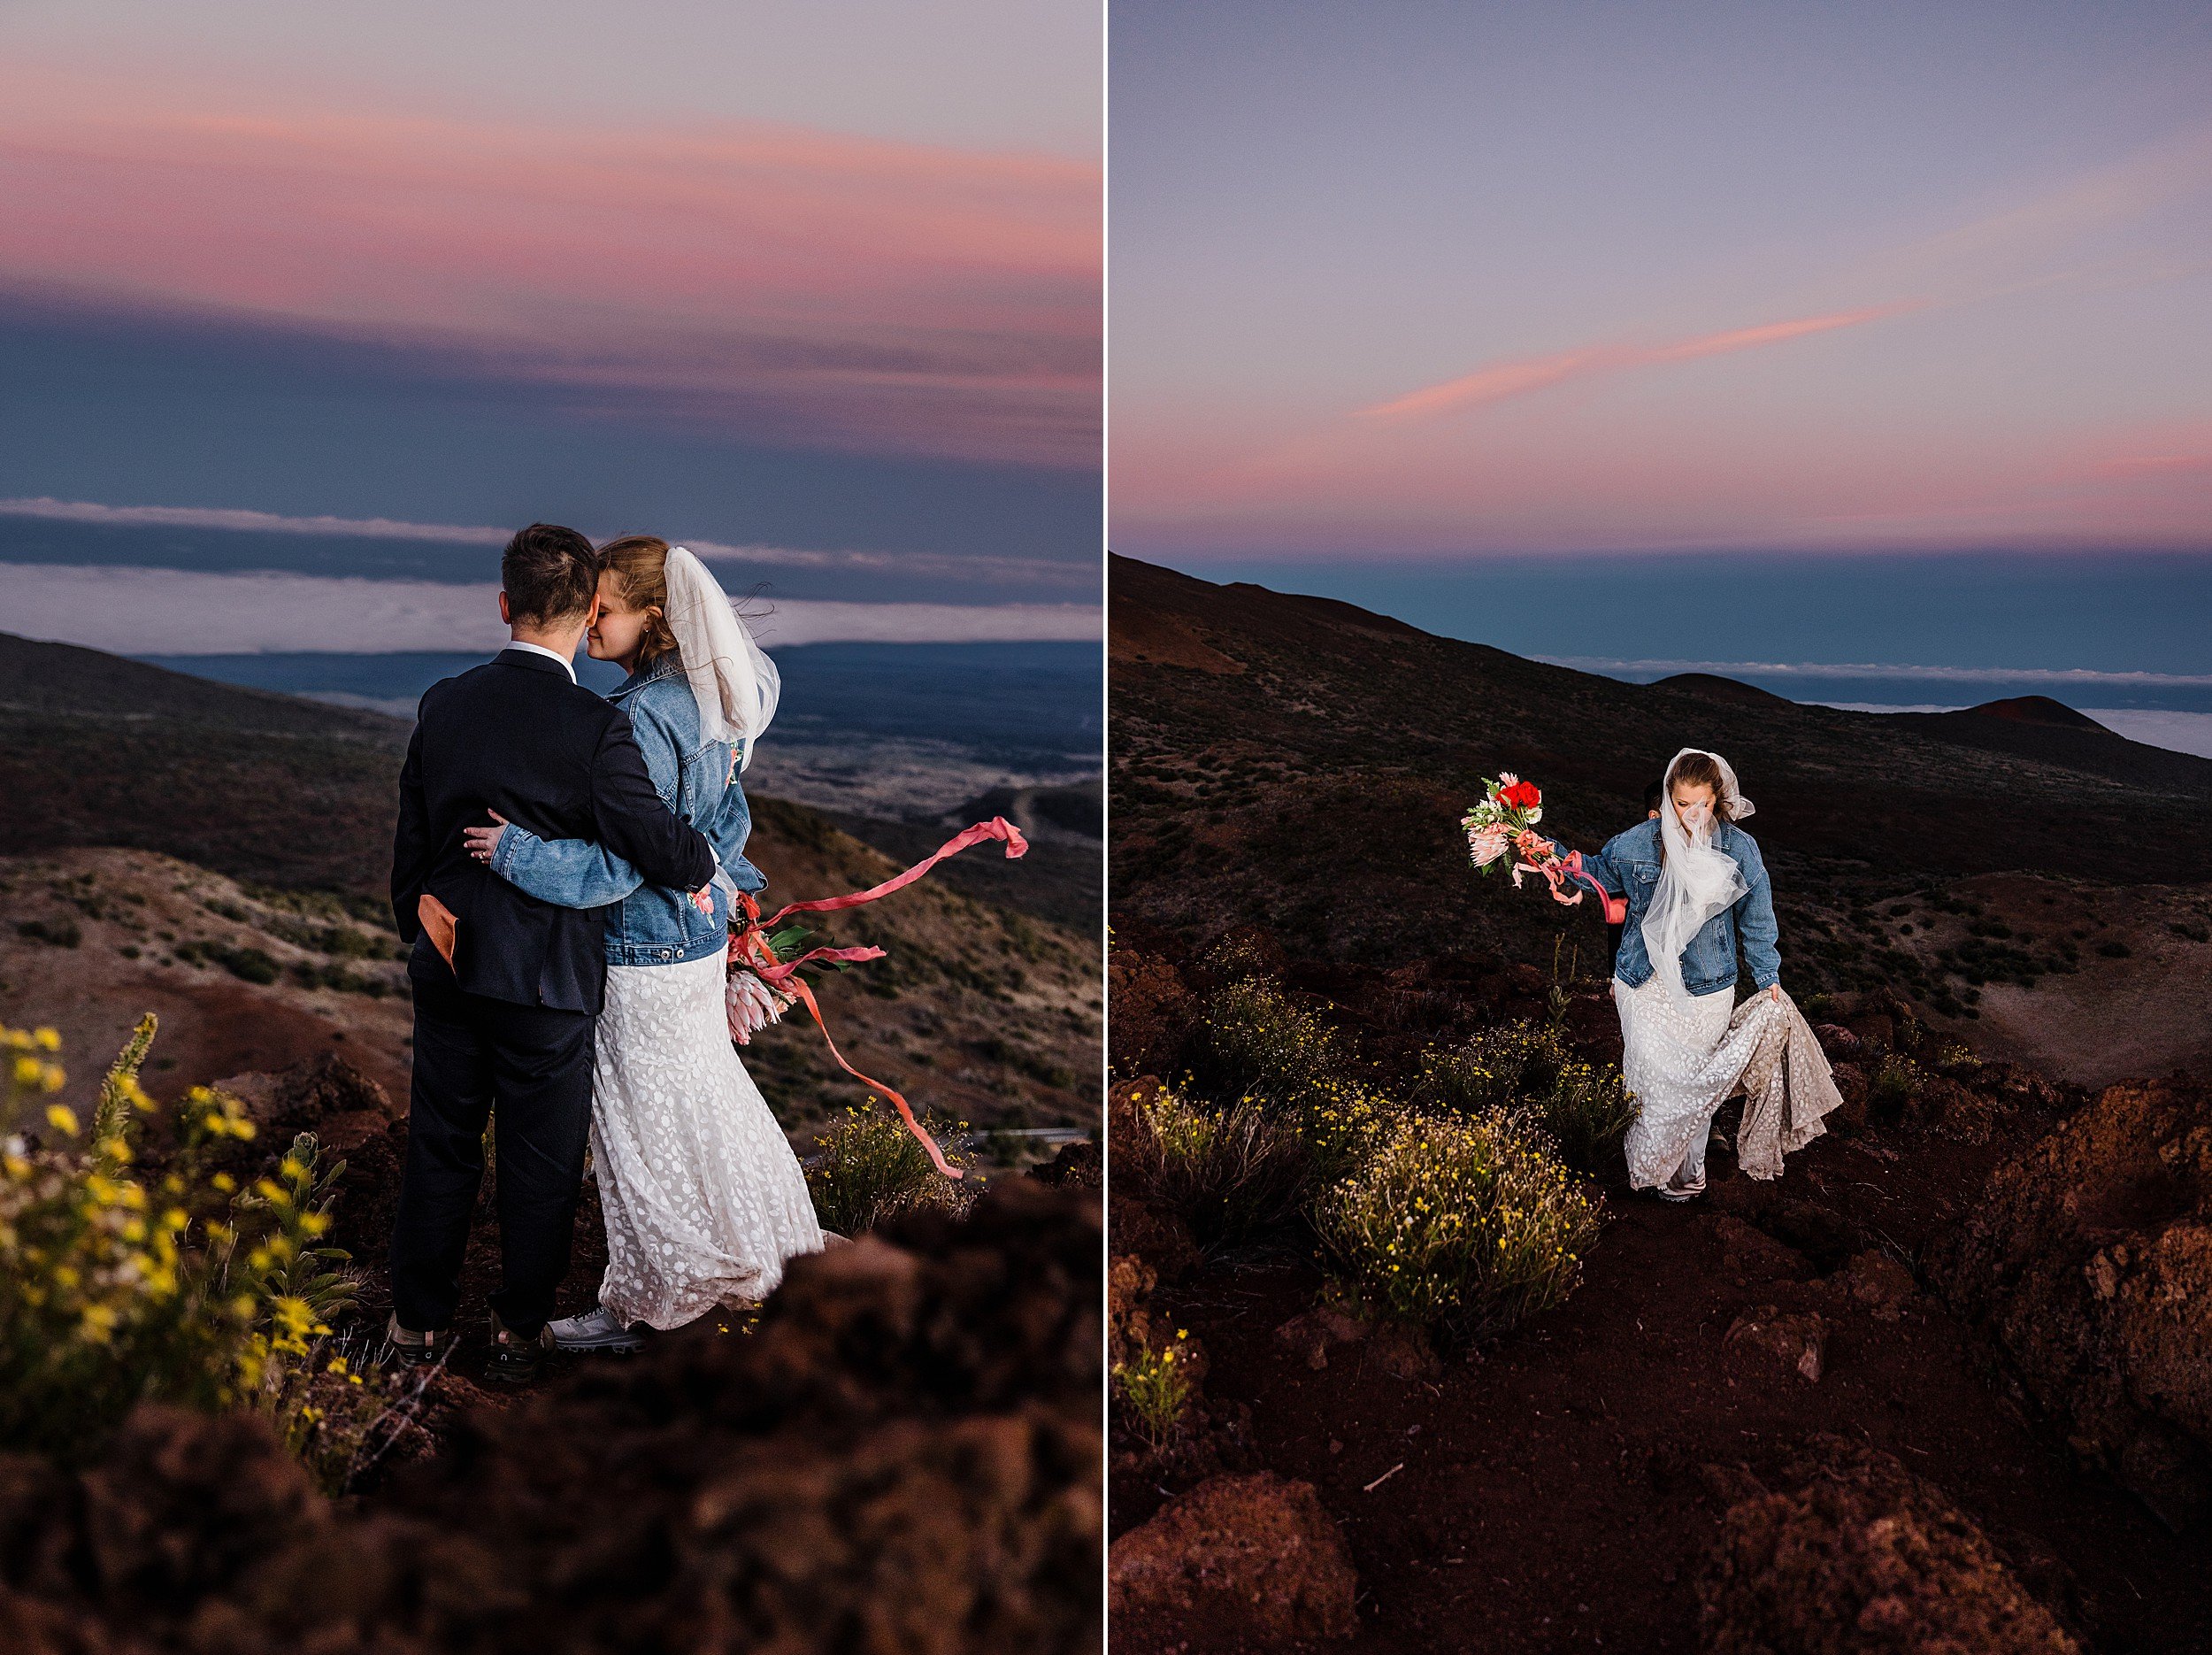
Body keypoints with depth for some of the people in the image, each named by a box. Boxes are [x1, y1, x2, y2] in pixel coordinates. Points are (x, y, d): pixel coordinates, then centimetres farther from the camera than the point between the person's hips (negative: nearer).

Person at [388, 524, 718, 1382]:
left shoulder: (443, 705, -2)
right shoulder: (596, 728, -19)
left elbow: (411, 839, 7)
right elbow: (657, 841, -20)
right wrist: (707, 858, 3)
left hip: (448, 966, 5)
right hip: (549, 982, -5)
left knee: (440, 1144, 19)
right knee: (541, 1160, 12)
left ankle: (420, 1319, 33)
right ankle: (519, 1332, 26)